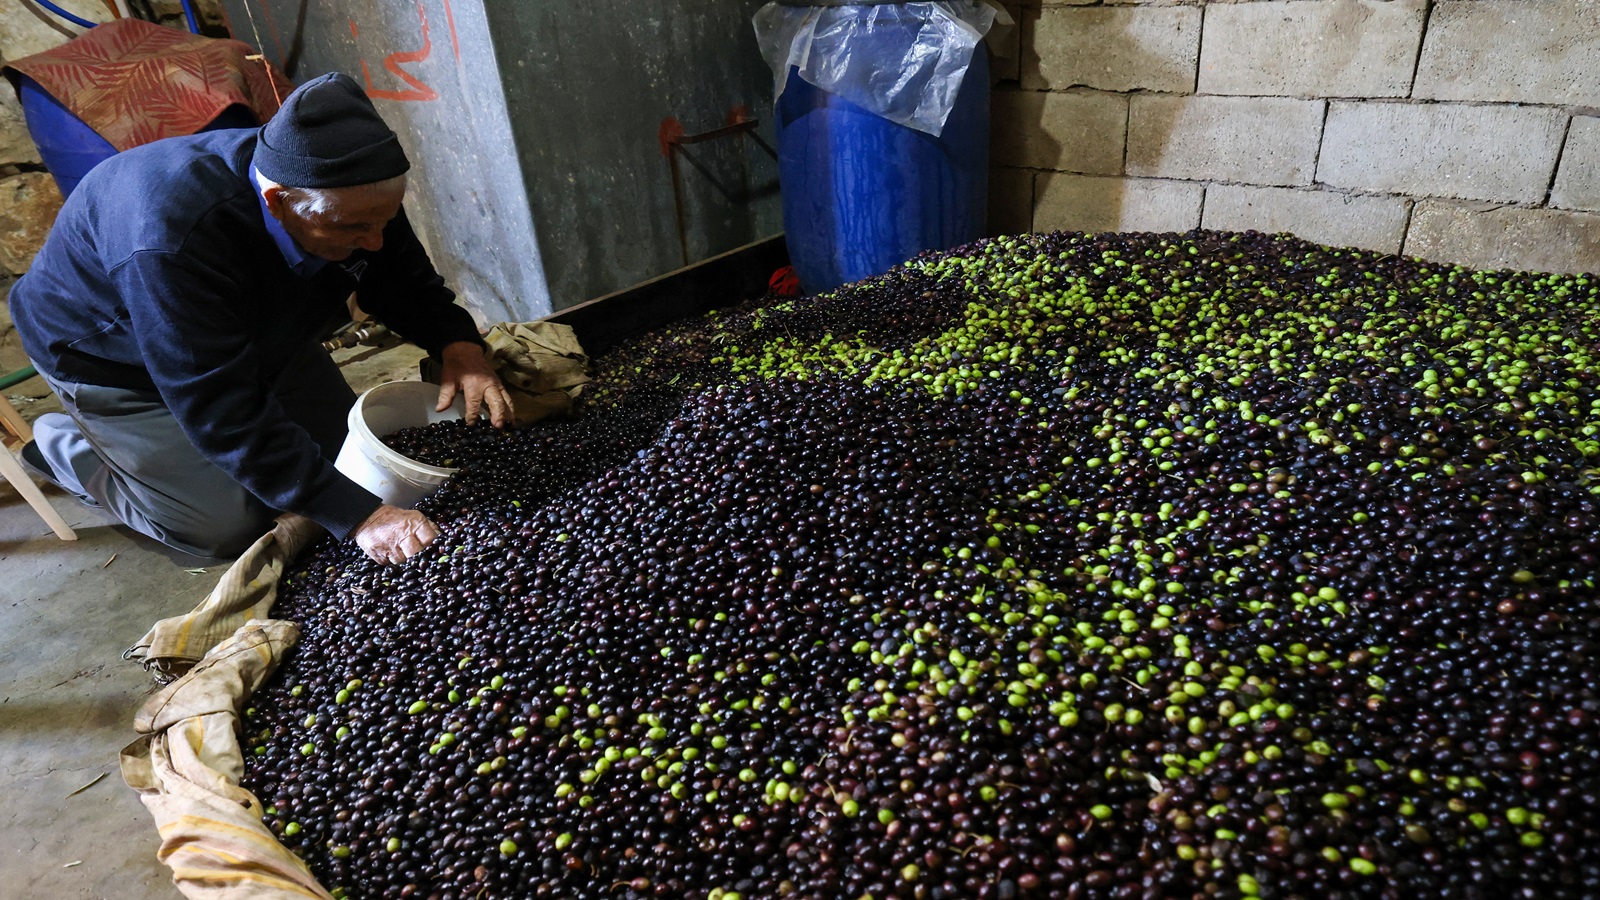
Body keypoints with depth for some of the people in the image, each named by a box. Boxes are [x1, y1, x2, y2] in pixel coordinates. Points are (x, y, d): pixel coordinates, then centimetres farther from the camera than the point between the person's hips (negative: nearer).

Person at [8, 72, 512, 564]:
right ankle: (66, 446, 16)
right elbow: (224, 415, -42)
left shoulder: (353, 196, -24)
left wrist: (457, 343, -30)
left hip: (252, 337, 6)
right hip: (117, 364, -6)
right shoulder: (172, 244, -44)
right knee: (232, 529, -8)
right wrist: (357, 515, -47)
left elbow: (405, 283, -7)